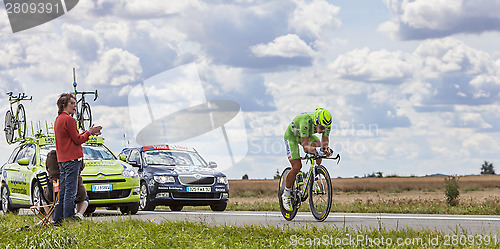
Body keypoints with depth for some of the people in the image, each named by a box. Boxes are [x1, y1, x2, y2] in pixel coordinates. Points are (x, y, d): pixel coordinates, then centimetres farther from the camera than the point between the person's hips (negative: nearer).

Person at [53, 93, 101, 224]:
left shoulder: (58, 119, 17)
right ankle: (69, 219, -10)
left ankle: (57, 221, 13)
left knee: (62, 192, 11)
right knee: (70, 192, -9)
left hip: (62, 160, 10)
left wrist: (88, 132, 12)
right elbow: (78, 140, -12)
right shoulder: (68, 119, -13)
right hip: (72, 159, -10)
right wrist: (89, 132, 1)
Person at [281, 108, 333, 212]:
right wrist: (315, 149, -67)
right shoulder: (306, 123, -42)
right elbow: (306, 147, -47)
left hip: (308, 135, 6)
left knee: (319, 146, -25)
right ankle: (286, 194, 2)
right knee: (297, 167, -19)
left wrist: (326, 149, -50)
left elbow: (325, 143, -26)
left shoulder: (326, 125, -26)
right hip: (292, 136, -5)